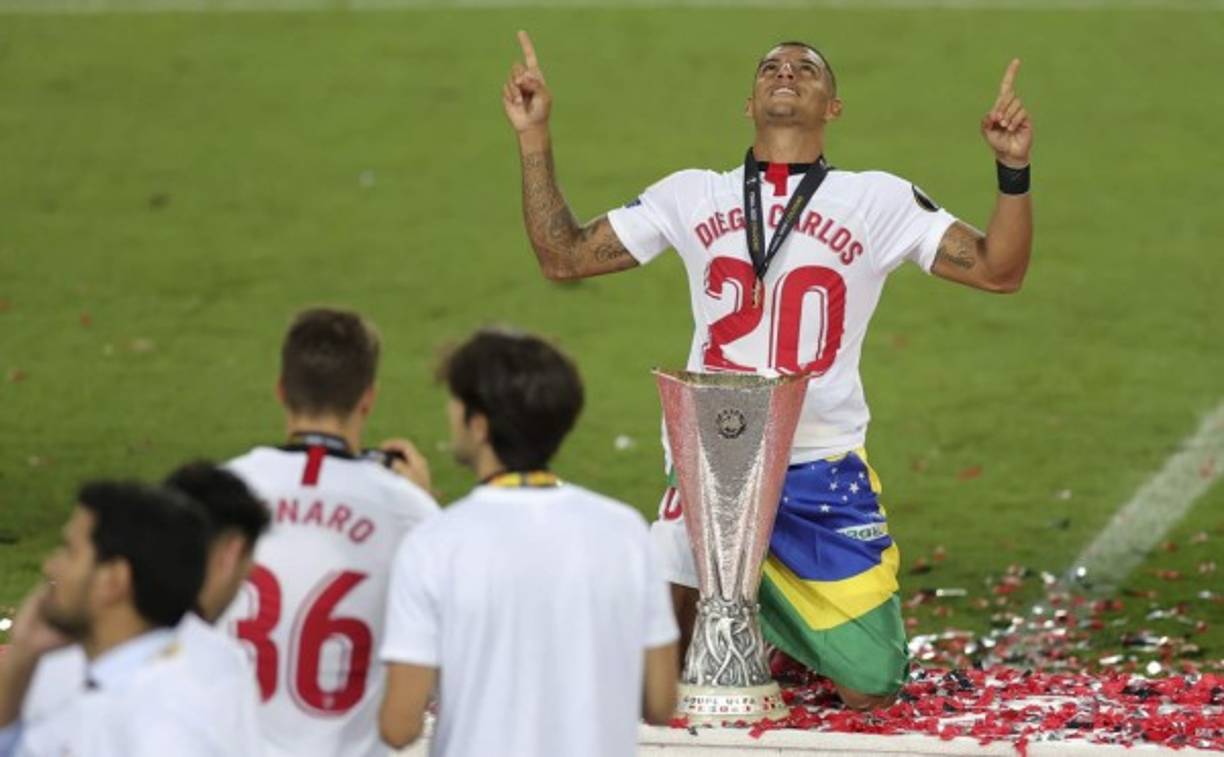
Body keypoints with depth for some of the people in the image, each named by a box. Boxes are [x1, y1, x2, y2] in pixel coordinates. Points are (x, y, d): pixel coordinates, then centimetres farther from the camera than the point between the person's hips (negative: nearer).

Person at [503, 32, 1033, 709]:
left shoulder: (878, 201, 4)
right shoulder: (691, 196, 9)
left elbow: (998, 270, -1)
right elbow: (563, 258, 11)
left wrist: (1013, 171, -17)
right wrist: (534, 138, 4)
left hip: (824, 472, 0)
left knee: (871, 689, -3)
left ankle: (773, 602, 27)